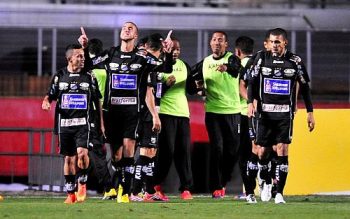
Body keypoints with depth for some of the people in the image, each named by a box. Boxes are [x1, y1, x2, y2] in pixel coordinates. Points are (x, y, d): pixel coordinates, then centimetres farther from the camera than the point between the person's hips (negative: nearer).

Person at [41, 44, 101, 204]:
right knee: (69, 158, 4)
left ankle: (82, 183, 1)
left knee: (82, 152, -21)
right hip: (64, 123, 1)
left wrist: (101, 122, 7)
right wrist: (46, 101, -10)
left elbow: (97, 100, 11)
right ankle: (71, 193, 13)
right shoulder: (59, 76, 6)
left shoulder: (89, 77, 5)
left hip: (83, 123, -1)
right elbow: (51, 95, 15)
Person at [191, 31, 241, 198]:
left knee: (232, 149, 3)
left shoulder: (231, 59, -3)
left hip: (232, 111, -1)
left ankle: (222, 182, 24)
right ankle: (216, 187, -5)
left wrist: (226, 67, -50)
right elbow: (193, 77, 29)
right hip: (212, 111, 1)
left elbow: (235, 68, -29)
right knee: (216, 148, -7)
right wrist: (198, 85, 9)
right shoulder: (205, 62, 10)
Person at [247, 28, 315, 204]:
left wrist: (310, 112, 6)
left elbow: (304, 88, 8)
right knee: (262, 152, 1)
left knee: (282, 150, -10)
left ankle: (279, 193, -7)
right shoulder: (262, 58, 4)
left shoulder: (294, 61, 2)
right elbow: (252, 82, 6)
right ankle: (266, 183, 28)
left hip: (285, 112, -1)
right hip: (265, 112, 1)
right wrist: (251, 102, -10)